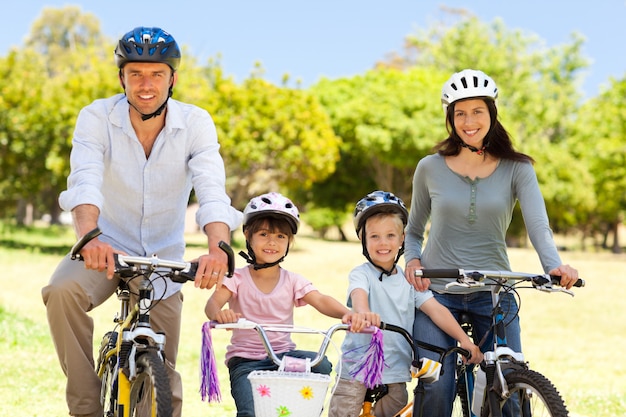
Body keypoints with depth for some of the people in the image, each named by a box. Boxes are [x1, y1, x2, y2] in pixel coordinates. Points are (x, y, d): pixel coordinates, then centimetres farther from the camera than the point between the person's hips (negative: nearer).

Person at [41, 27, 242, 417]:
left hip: (164, 256, 1)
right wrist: (90, 236, -53)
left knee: (163, 376, 1)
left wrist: (217, 248, -49)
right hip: (110, 246, -1)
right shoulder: (97, 117, -16)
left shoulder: (196, 123, -14)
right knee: (62, 292, -32)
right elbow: (85, 180, -32)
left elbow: (212, 190, -28)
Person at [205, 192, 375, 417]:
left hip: (283, 354, 3)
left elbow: (321, 301, -12)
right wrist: (218, 313, -46)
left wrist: (348, 314, -34)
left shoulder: (293, 281, 3)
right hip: (245, 360, -2)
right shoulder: (238, 278, -4)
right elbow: (213, 302, -19)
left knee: (321, 365, -25)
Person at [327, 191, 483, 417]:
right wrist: (363, 314, -51)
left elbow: (435, 309, -2)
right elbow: (359, 297, -27)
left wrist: (464, 339, -14)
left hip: (395, 372, 4)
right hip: (357, 367, -4)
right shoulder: (361, 274, -6)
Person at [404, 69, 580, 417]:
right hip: (438, 292, 0)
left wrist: (555, 264, -33)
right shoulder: (430, 169, 3)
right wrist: (412, 259, -8)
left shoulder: (517, 169, 1)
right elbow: (414, 231, 13)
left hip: (494, 294, 1)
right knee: (436, 388, -14)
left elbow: (538, 223, -14)